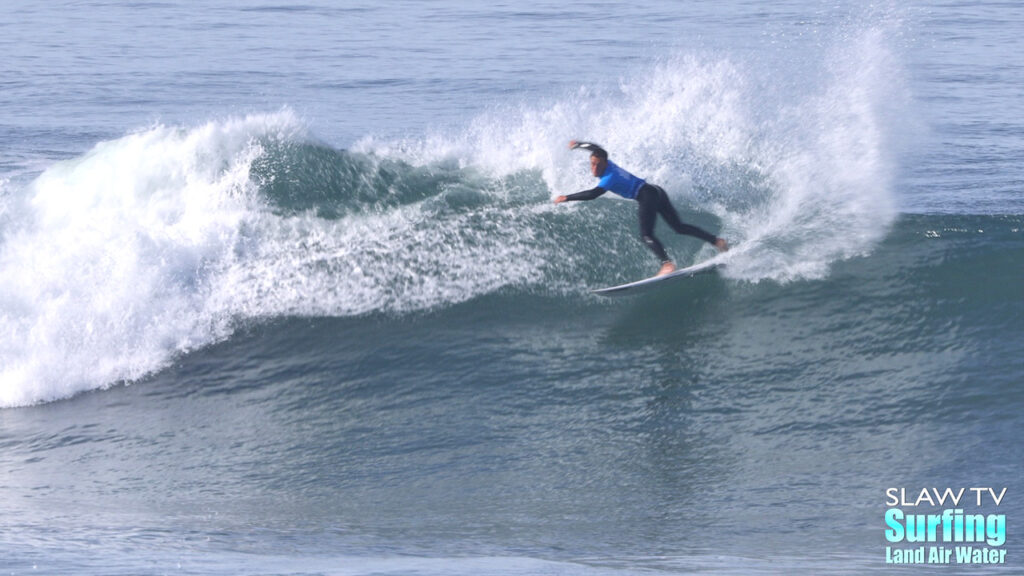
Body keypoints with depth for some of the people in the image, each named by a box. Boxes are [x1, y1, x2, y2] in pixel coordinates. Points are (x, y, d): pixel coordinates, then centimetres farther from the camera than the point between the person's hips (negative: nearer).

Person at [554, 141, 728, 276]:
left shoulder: (609, 177, -17)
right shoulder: (606, 164, 7)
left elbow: (593, 194, -30)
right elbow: (596, 148, 27)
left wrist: (567, 198, -23)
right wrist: (578, 144, 43)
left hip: (647, 197, -10)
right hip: (656, 192, 10)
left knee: (646, 235, -21)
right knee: (679, 227, 13)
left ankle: (667, 263, -38)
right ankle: (715, 241, 11)